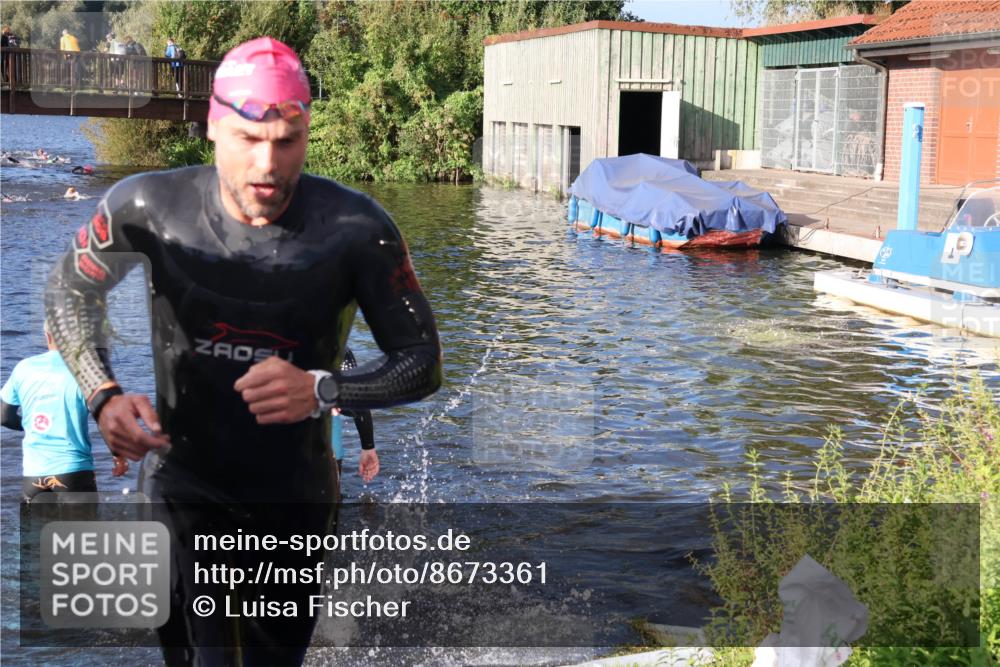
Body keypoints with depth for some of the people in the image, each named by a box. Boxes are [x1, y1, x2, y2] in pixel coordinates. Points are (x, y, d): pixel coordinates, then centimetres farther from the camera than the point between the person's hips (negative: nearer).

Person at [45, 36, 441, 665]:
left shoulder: (356, 228, -18)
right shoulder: (151, 206, -15)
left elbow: (422, 362, -10)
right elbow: (70, 291, 5)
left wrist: (322, 390, -28)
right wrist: (105, 396, -12)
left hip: (295, 497, 1)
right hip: (184, 486, 0)